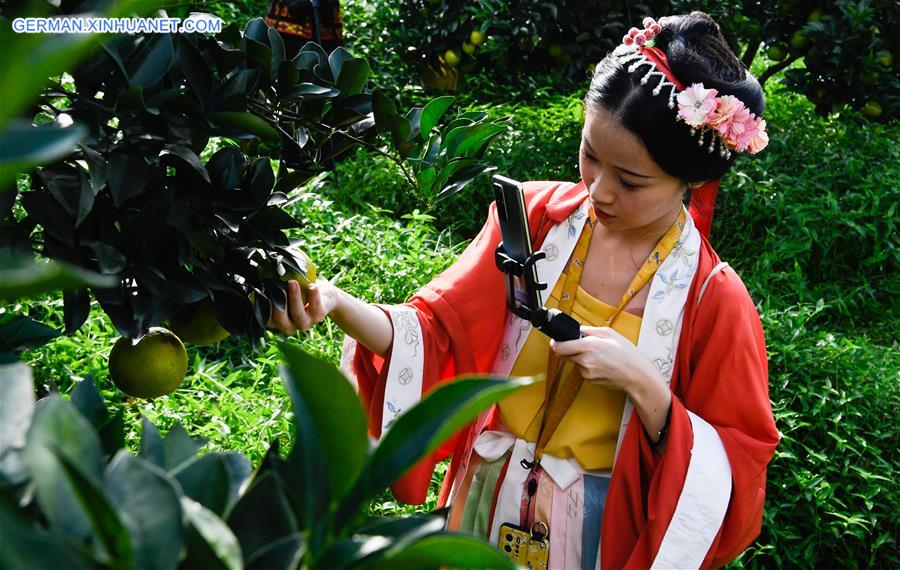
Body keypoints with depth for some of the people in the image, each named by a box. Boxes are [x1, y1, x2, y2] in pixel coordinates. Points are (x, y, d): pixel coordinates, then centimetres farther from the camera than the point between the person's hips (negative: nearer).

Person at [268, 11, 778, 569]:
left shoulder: (714, 301, -18)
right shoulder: (533, 217, -11)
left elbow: (728, 476, -13)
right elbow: (437, 329, -10)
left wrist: (643, 385, -27)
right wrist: (334, 303, -28)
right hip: (485, 507, 3)